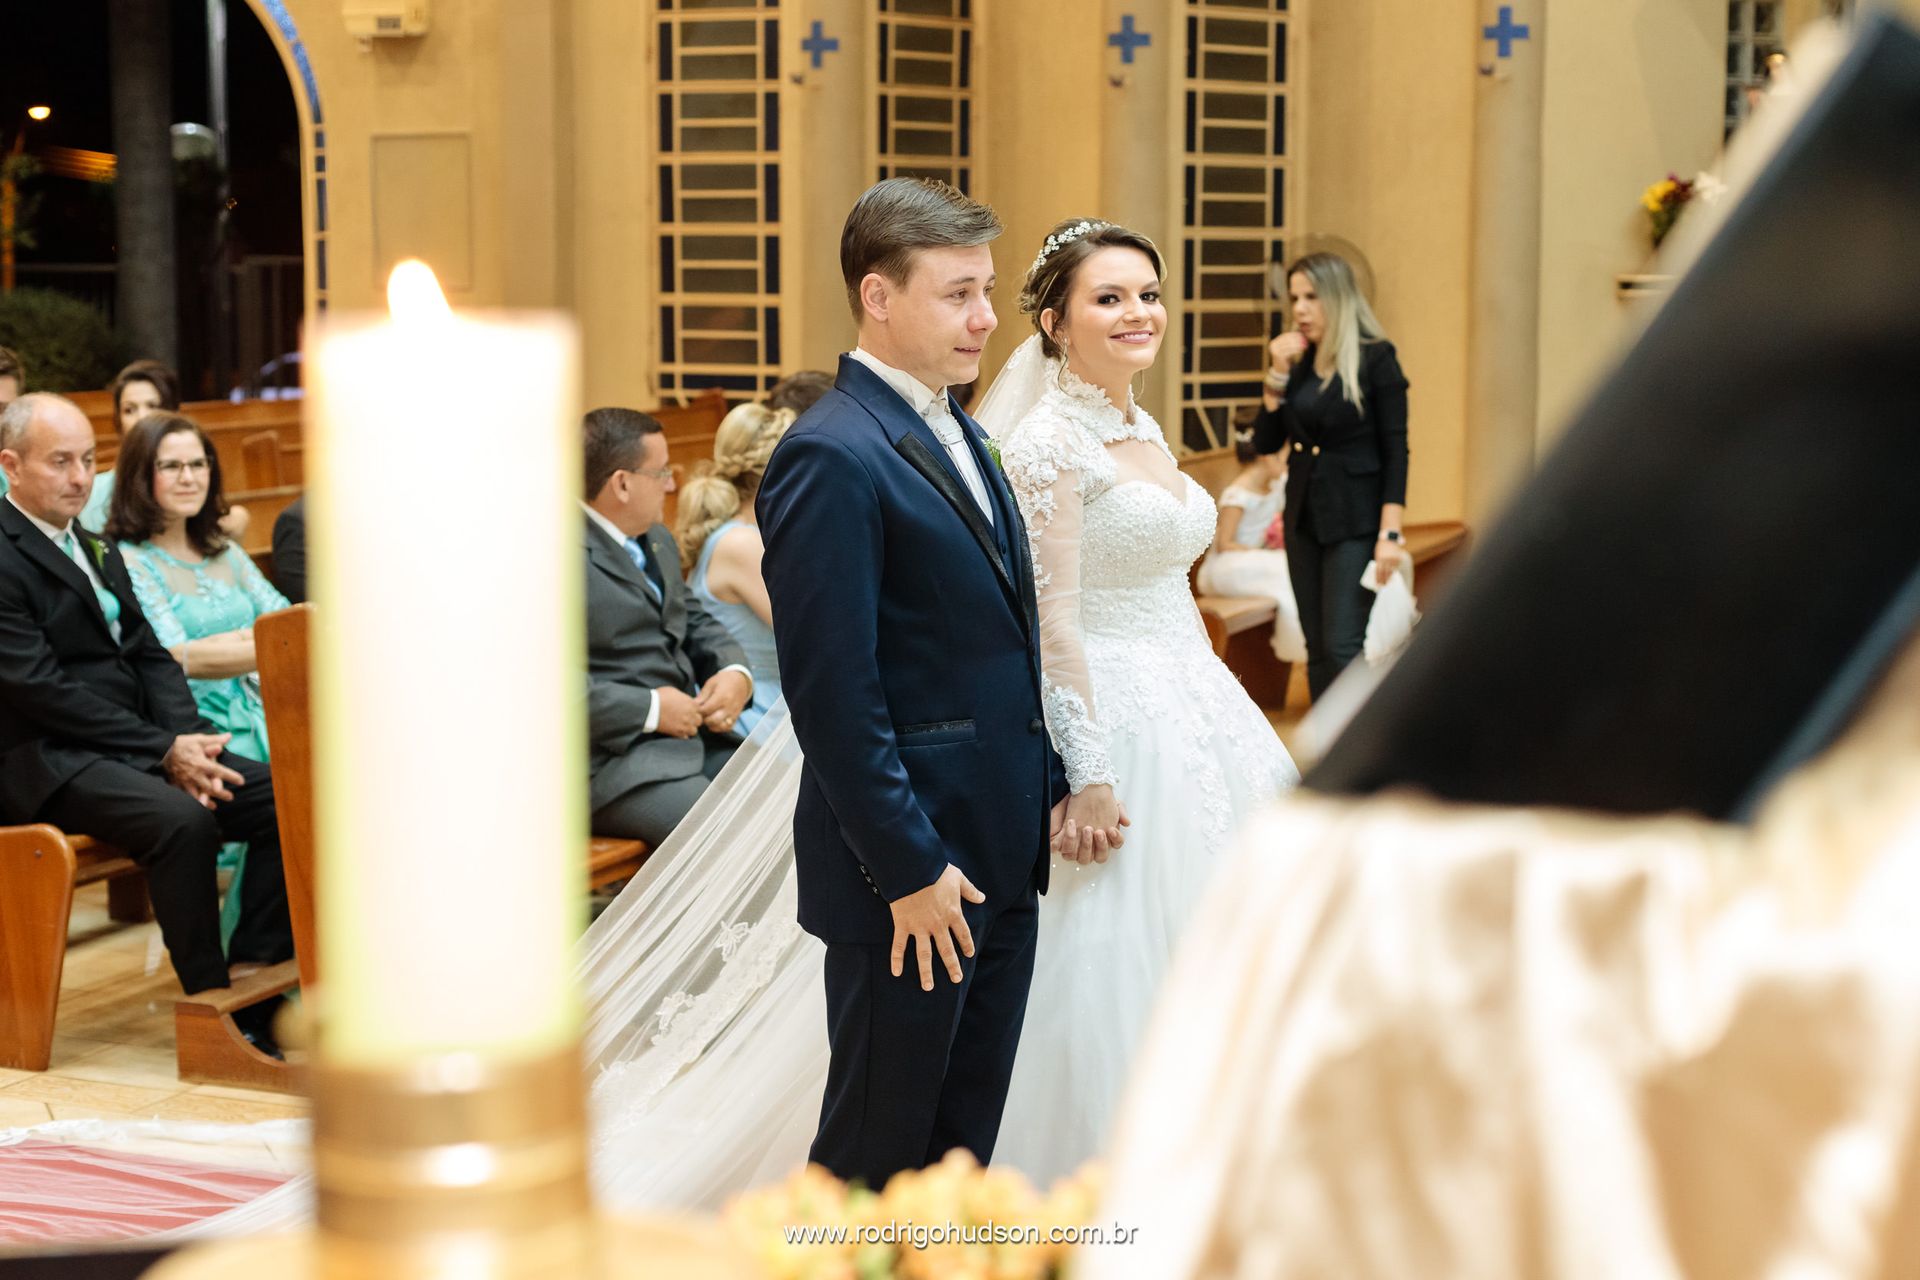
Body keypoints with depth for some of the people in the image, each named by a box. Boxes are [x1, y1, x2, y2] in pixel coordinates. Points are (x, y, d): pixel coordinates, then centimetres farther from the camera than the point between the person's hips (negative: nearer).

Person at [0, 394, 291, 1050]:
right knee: (181, 819, -33)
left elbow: (149, 657, 13)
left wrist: (188, 741, -7)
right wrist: (163, 751, -19)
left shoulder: (96, 549, 18)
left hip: (138, 746, 8)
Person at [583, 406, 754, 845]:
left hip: (694, 734, 9)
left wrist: (736, 673, 3)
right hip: (612, 760, -9)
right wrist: (650, 709, -20)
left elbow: (694, 621, 27)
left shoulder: (656, 540, 18)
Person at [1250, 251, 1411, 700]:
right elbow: (1265, 442, 6)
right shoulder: (1299, 362, 8)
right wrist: (1277, 375, -5)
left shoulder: (1375, 359, -8)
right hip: (1303, 519, 6)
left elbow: (1395, 451, -10)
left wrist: (1390, 534, -16)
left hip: (1354, 523, -6)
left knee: (1343, 648, -13)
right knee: (1318, 651, 8)